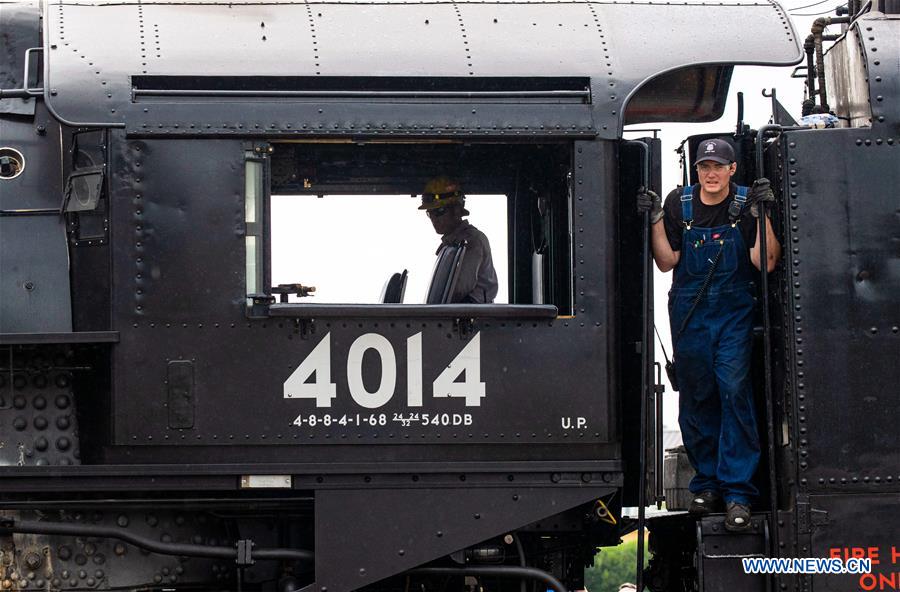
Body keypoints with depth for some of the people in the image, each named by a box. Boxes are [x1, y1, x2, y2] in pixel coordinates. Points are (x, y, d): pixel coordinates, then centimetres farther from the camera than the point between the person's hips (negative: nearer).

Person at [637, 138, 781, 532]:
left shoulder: (747, 204, -2)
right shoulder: (678, 203, 2)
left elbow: (766, 263, -8)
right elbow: (667, 262, 1)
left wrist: (762, 215, -18)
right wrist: (655, 219, -10)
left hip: (734, 311, -2)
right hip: (689, 311, 2)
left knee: (734, 390, -13)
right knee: (695, 397, 5)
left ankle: (737, 491, -12)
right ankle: (707, 482, 17)